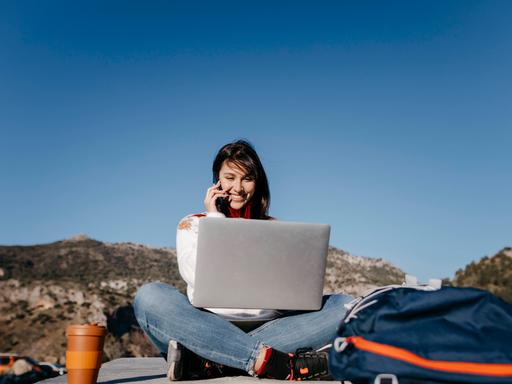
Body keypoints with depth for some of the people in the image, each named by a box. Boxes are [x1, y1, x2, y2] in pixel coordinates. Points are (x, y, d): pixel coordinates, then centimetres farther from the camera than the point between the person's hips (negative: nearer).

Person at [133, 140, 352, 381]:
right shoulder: (192, 225, 13)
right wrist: (215, 219, 0)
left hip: (269, 330, 2)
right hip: (208, 330, -2)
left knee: (343, 306, -22)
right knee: (149, 297, -29)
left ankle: (209, 364, -34)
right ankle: (273, 361, -36)